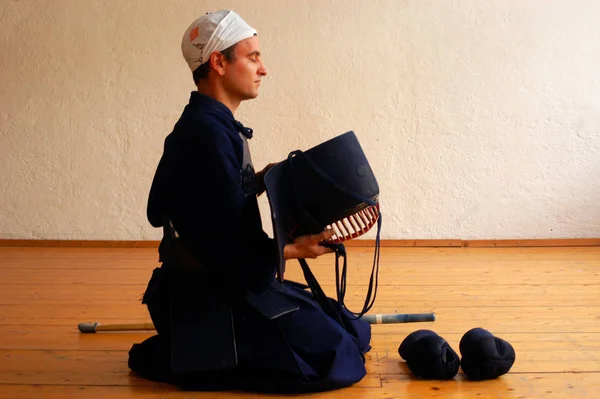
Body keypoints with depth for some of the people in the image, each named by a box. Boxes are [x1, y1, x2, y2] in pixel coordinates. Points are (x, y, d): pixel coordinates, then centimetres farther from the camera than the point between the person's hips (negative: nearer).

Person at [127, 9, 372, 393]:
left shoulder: (207, 126, 10)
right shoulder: (207, 133, -21)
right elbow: (225, 243, -25)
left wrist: (255, 184, 6)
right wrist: (293, 249, -22)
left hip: (225, 284, 10)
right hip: (213, 299, -10)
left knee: (354, 332, 15)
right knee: (338, 360, -15)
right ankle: (172, 358, -5)